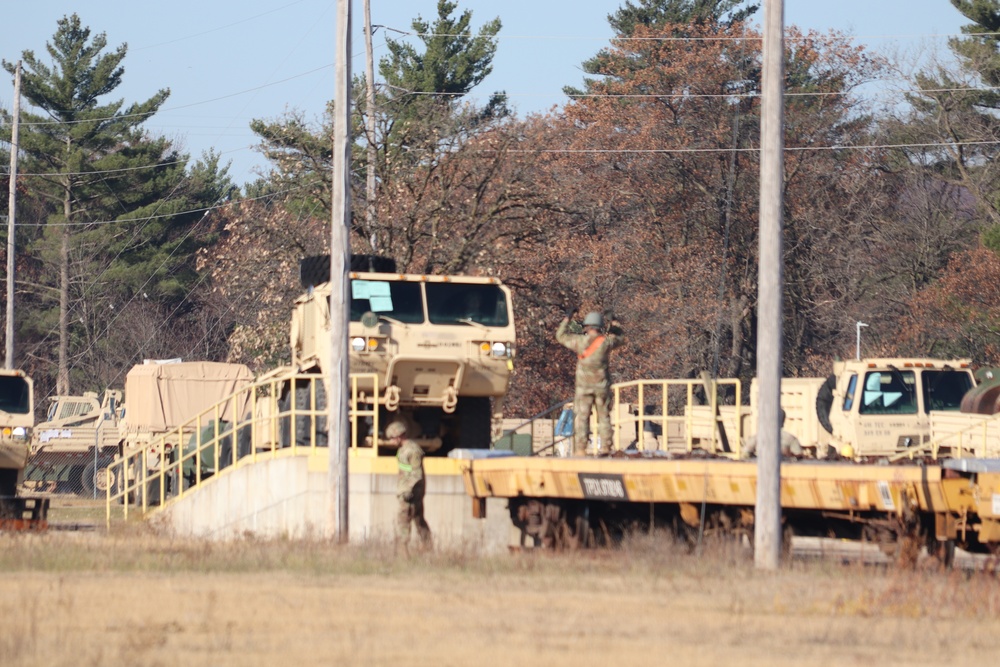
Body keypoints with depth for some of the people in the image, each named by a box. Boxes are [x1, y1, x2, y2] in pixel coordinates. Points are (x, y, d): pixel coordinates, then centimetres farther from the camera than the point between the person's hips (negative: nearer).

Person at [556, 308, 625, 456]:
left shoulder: (580, 341, -6)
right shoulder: (606, 342, -4)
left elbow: (561, 336, 9)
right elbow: (620, 338, 18)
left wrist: (567, 318, 20)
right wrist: (615, 323, 34)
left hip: (584, 387, -1)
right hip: (602, 386, 1)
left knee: (581, 417, 1)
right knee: (604, 416, 9)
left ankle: (580, 448, -5)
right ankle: (605, 446, 7)